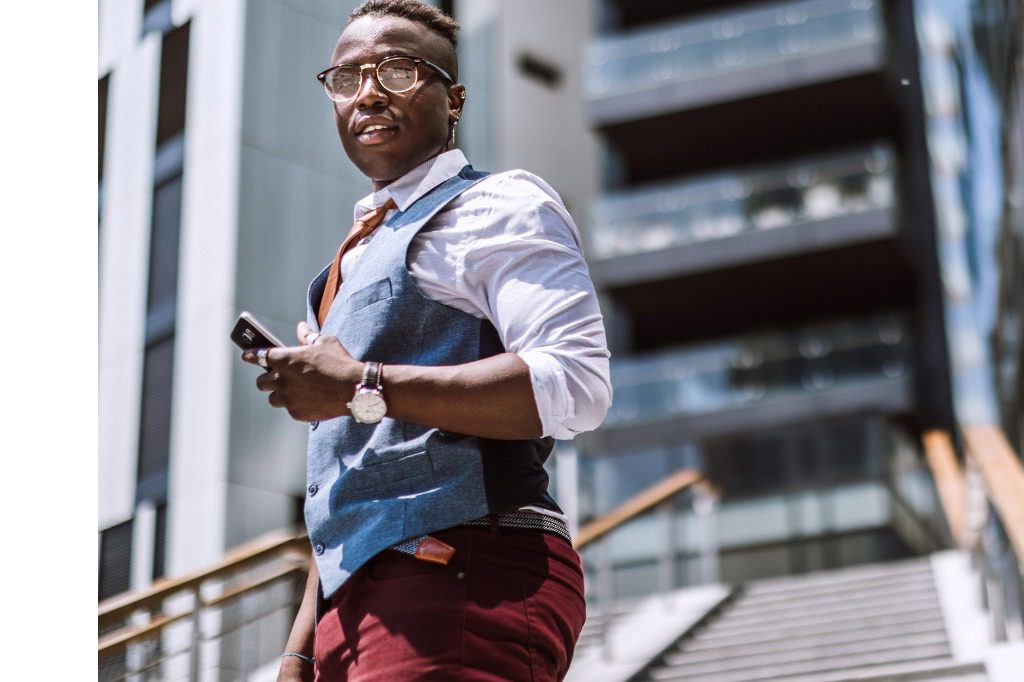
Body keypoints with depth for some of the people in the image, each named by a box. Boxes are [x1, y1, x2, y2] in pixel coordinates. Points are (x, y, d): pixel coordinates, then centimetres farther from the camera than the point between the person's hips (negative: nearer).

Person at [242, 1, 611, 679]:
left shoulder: (494, 206, 0)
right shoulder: (360, 255, 25)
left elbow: (576, 383, -17)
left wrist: (363, 388, -16)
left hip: (464, 575, -8)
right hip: (358, 598, 8)